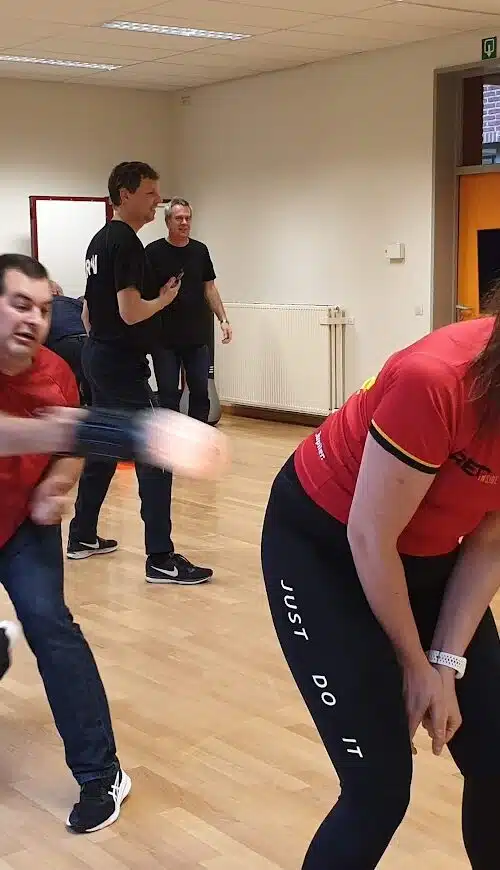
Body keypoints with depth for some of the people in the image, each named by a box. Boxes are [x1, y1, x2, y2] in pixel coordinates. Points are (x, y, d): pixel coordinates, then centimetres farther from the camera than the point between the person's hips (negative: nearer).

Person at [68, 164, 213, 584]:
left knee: (103, 449, 18)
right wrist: (166, 297, -6)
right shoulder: (126, 243, -17)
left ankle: (82, 537, 28)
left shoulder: (101, 240, 13)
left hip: (99, 356, 10)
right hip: (121, 362, -10)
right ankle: (161, 559, -9)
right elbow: (131, 312, -23)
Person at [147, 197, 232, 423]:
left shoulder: (200, 250, 8)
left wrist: (223, 319, 3)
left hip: (197, 337, 4)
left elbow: (209, 288, 11)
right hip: (165, 339, -3)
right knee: (168, 394, 2)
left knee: (200, 392, 7)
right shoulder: (154, 252, -4)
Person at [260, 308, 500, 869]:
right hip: (323, 543, -6)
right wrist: (415, 663, -10)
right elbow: (370, 538, -23)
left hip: (427, 551, 6)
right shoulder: (436, 380, -35)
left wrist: (448, 663, -10)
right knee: (380, 787, -9)